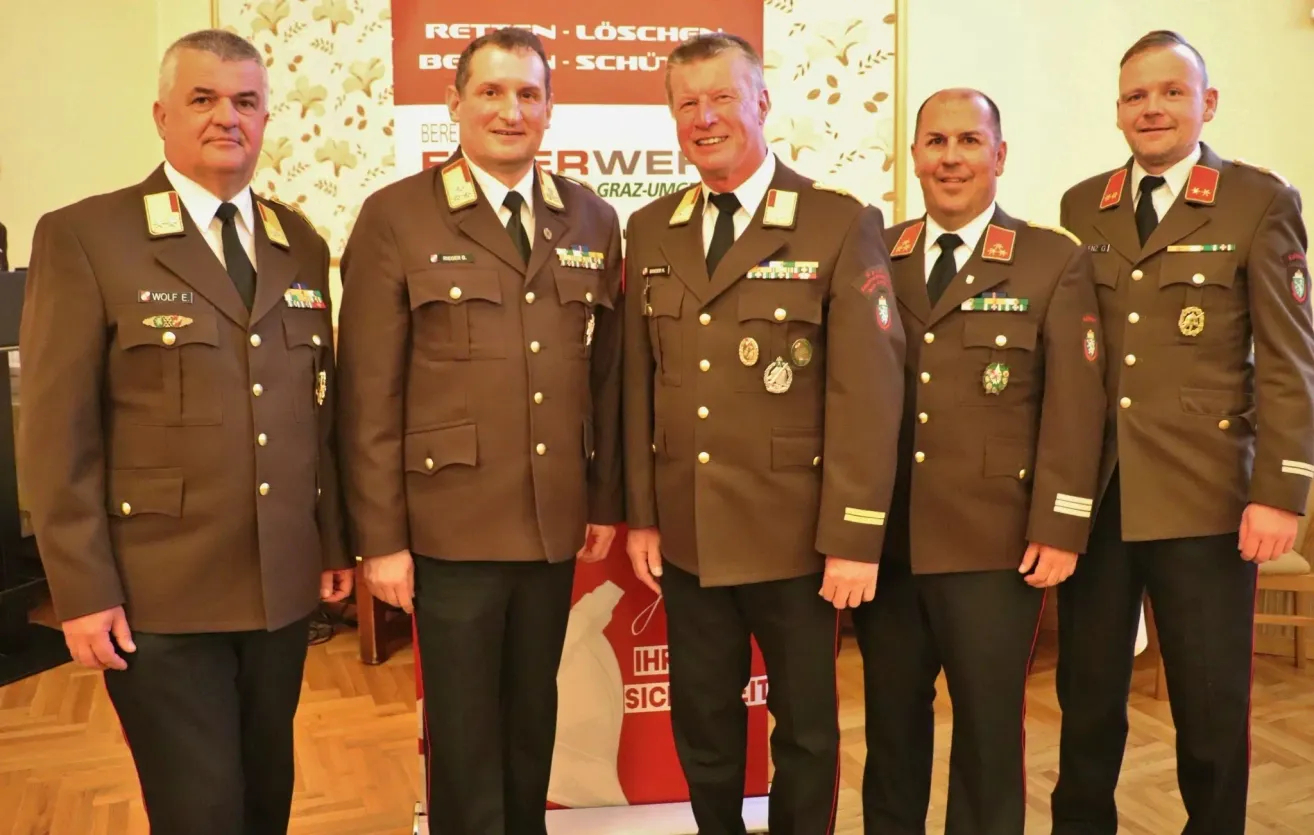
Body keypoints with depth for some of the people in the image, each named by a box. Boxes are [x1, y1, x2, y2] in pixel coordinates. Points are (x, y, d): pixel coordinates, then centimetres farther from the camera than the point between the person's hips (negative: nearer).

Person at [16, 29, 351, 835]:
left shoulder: (302, 245, 9)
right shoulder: (84, 236, -6)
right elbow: (57, 430, -8)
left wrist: (334, 540, 9)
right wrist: (83, 589, -11)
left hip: (283, 583, 5)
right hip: (159, 595, -4)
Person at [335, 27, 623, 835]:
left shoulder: (594, 219, 6)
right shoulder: (395, 217, -5)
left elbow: (606, 373, 8)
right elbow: (370, 394, -8)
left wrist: (606, 500, 6)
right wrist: (381, 536, -9)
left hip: (557, 520, 4)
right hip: (451, 522, -3)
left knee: (533, 716, 19)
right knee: (465, 729, 10)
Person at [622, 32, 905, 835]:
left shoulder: (841, 224, -7)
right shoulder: (651, 231, 7)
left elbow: (868, 391, -11)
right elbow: (639, 383, 7)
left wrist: (854, 536, -14)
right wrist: (642, 514, 4)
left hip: (795, 534, -3)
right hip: (686, 534, 4)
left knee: (805, 728, 15)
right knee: (702, 729, 17)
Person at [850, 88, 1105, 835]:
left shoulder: (1056, 262, 1)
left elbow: (1074, 406, -4)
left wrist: (1059, 528, -10)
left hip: (994, 546, -2)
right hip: (886, 540, 3)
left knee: (989, 730, 9)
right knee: (891, 727, 14)